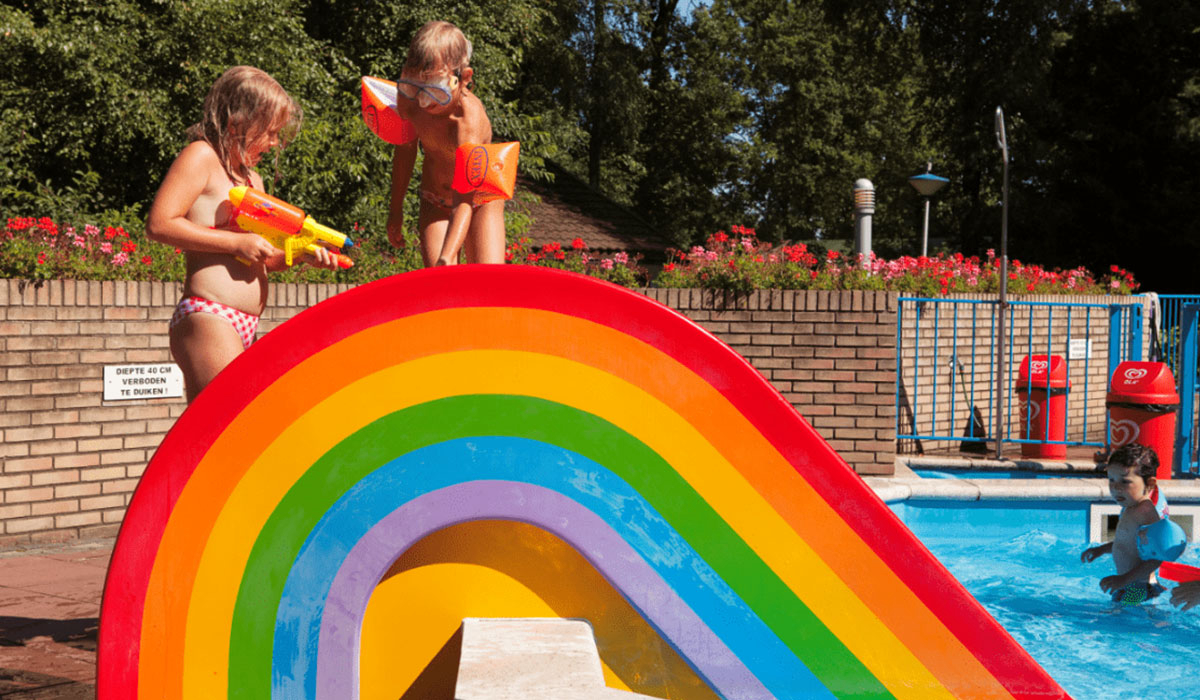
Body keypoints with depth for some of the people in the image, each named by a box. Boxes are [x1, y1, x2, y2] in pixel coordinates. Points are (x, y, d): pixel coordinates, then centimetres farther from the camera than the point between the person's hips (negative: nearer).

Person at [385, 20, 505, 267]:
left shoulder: (469, 117, -35)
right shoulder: (409, 100, -19)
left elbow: (464, 201, -41)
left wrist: (447, 258, -52)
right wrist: (396, 209, 12)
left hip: (480, 200, -3)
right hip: (435, 203, 4)